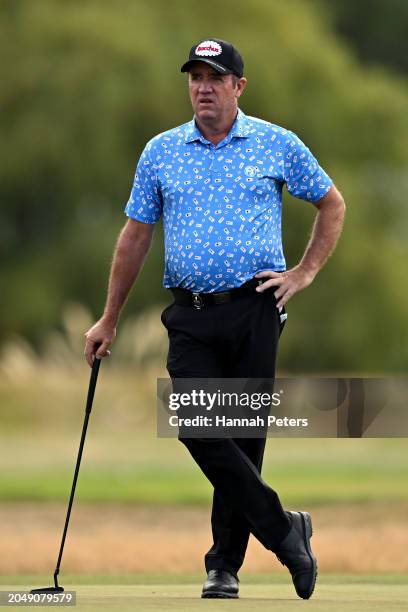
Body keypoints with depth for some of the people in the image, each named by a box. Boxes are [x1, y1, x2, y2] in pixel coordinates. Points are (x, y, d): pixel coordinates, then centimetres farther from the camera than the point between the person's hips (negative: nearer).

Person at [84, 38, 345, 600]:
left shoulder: (277, 145, 3)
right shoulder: (161, 152, 8)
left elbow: (332, 204, 14)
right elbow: (135, 237, 13)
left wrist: (305, 273, 4)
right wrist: (109, 320, 12)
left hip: (254, 307, -2)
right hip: (191, 315, 2)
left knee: (243, 435, 0)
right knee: (199, 427, -14)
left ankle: (226, 564, 11)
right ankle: (282, 530, -4)